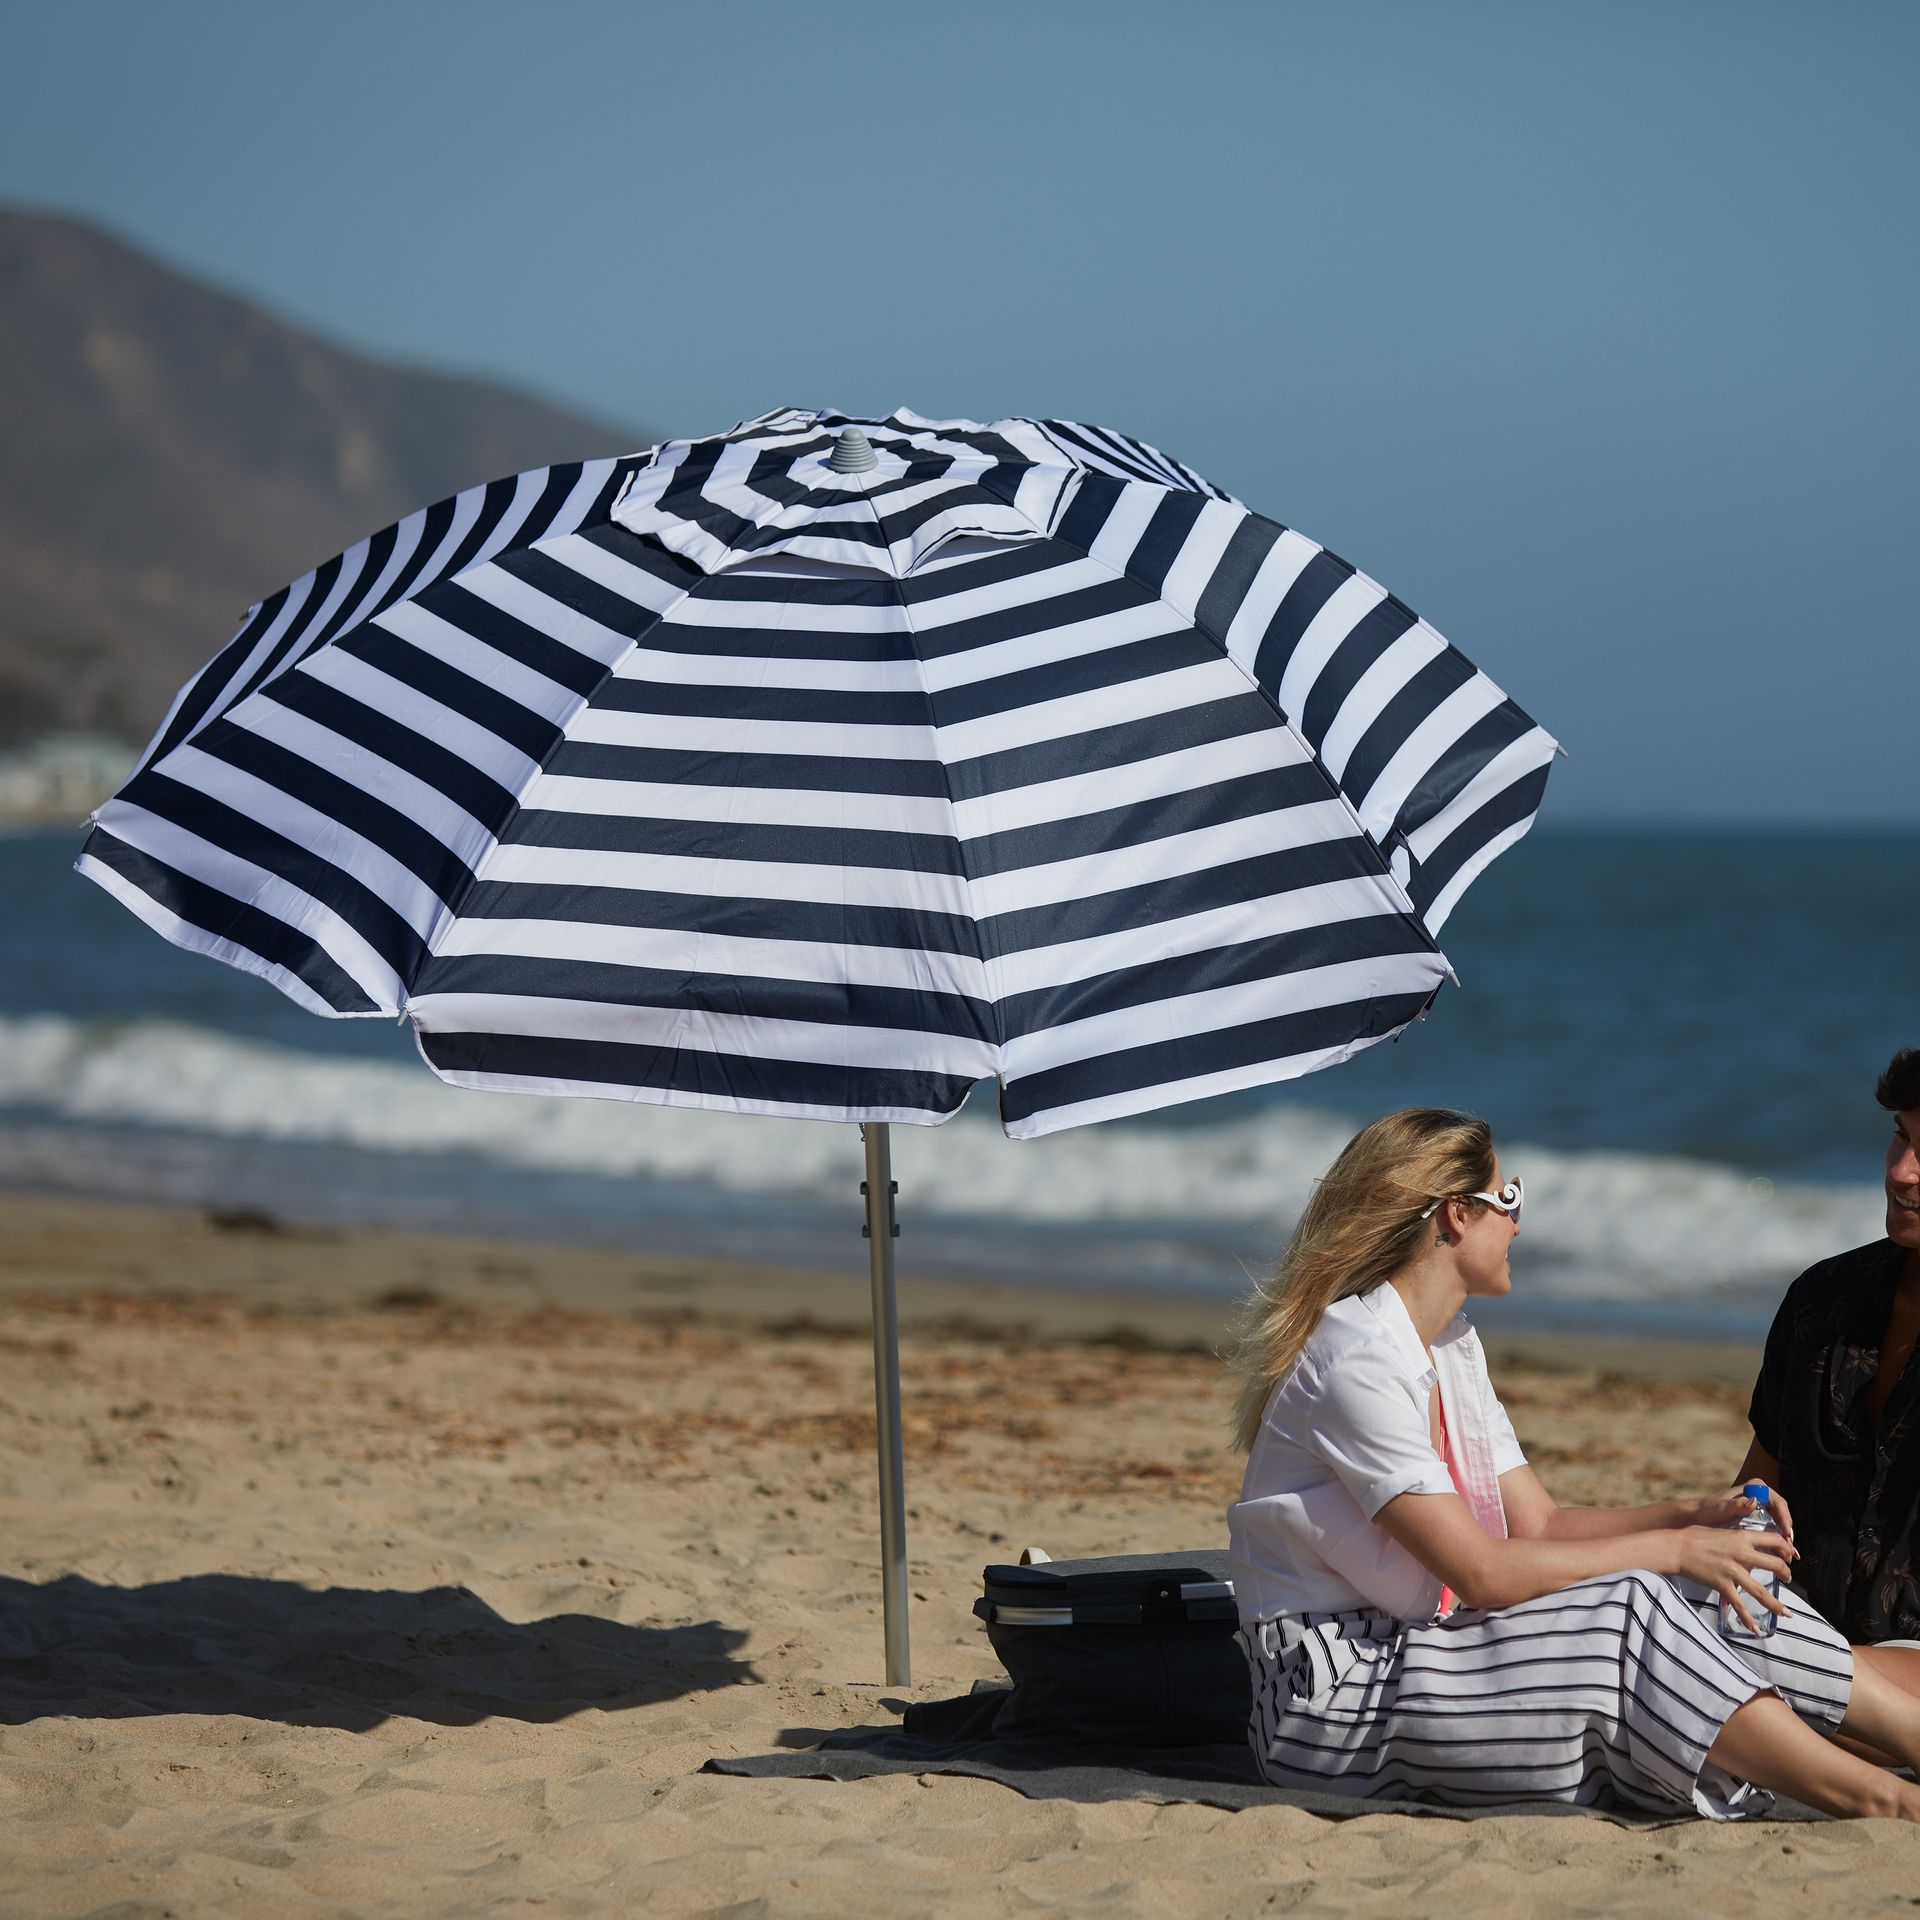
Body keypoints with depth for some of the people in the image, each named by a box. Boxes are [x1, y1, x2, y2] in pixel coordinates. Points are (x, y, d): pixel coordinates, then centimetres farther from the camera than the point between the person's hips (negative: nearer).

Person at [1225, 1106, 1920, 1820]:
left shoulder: (1454, 1345, 14)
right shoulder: (1355, 1361, -18)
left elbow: (1539, 1523, 11)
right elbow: (1482, 1572, -22)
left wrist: (1694, 1515, -4)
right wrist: (1671, 1548, -16)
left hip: (1420, 1649, 9)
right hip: (1334, 1701, -9)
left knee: (1708, 1588, -6)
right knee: (1629, 1612, -24)